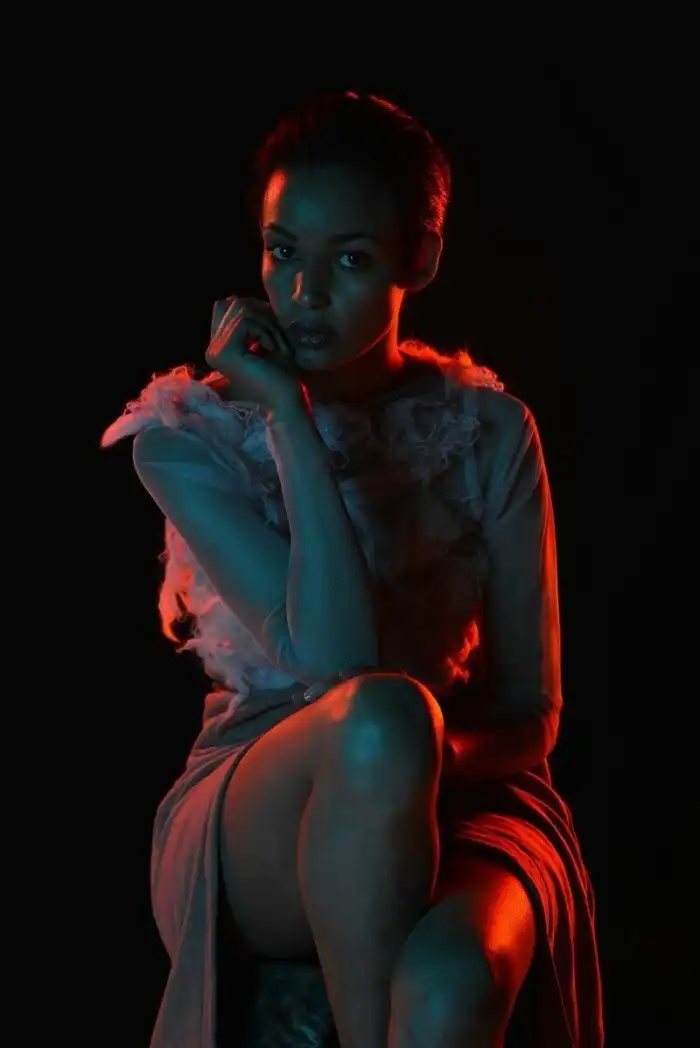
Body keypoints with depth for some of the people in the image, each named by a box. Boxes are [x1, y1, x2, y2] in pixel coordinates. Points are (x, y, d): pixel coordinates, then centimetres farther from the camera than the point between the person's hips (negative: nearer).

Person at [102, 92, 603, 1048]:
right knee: (379, 715, -38)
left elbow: (531, 713, 4)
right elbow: (333, 661, -18)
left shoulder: (488, 432, 4)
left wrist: (421, 763, -18)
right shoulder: (188, 438, -3)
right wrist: (290, 417, -17)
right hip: (258, 828, -1)